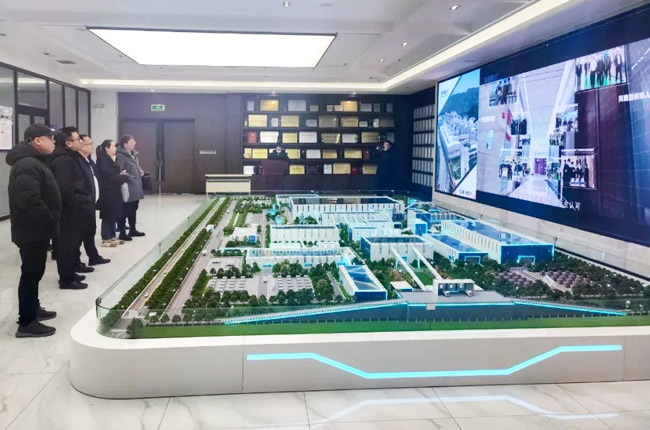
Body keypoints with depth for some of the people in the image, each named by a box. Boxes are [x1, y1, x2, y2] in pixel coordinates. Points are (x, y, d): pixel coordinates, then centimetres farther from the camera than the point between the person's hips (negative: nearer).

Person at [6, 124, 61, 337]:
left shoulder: (34, 161, 15)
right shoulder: (27, 165, -21)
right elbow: (30, 199, -30)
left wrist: (49, 221, 14)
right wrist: (50, 221, -20)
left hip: (36, 228, 11)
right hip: (32, 230, -11)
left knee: (34, 271, 20)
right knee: (31, 273, -5)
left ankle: (33, 309, 33)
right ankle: (26, 323, 2)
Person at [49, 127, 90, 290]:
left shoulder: (71, 157, 15)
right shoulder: (63, 160, -18)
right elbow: (63, 188, -26)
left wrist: (81, 202, 12)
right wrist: (76, 203, -18)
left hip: (74, 209, 10)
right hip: (69, 210, -10)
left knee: (72, 242, 18)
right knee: (67, 244, -2)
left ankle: (69, 273, 29)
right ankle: (66, 279, 5)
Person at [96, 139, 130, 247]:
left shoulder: (109, 160, 17)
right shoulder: (103, 161, -14)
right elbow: (110, 176, -20)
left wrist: (121, 175, -5)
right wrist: (124, 177, -8)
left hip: (113, 192, 9)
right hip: (107, 193, -9)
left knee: (113, 216, 13)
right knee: (108, 216, -4)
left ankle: (112, 237, 20)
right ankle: (105, 239, 2)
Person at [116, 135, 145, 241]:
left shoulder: (133, 154, 13)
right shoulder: (120, 156, -16)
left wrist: (140, 172, 7)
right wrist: (131, 177, -20)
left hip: (135, 188, 10)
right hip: (127, 189, -10)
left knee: (133, 210, 18)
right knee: (124, 211, -3)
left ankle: (132, 230, 29)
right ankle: (122, 233, 5)